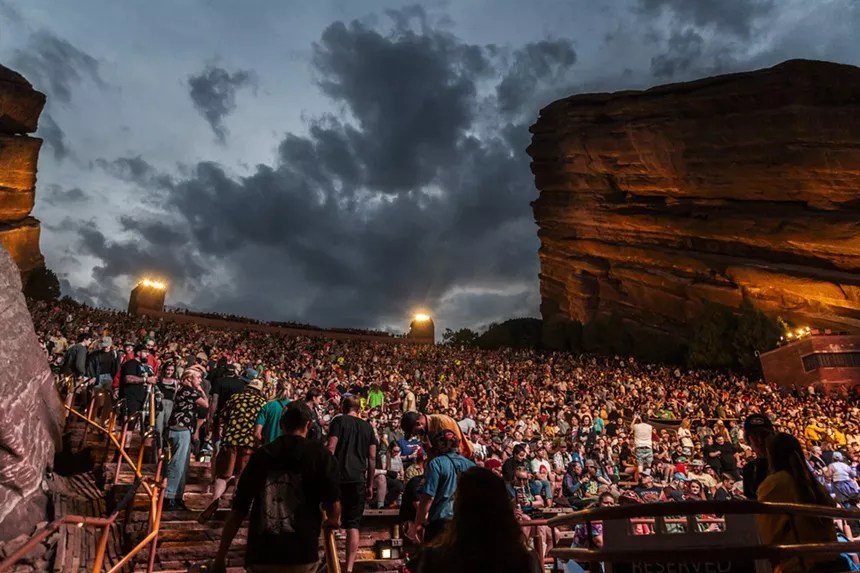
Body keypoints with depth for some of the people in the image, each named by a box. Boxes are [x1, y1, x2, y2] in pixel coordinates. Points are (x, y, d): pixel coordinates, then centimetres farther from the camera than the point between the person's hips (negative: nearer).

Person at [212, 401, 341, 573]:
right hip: (301, 554, -2)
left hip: (259, 555, 2)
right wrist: (333, 521, 15)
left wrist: (220, 558, 12)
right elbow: (332, 504, -8)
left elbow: (238, 510, 4)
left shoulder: (260, 454, 4)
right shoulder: (319, 453, -3)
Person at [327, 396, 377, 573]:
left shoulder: (338, 421, 2)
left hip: (338, 477, -3)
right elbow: (372, 458, 12)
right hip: (358, 479, 3)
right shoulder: (367, 427, 13)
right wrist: (370, 484, 17)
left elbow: (331, 449, -10)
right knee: (353, 524, 6)